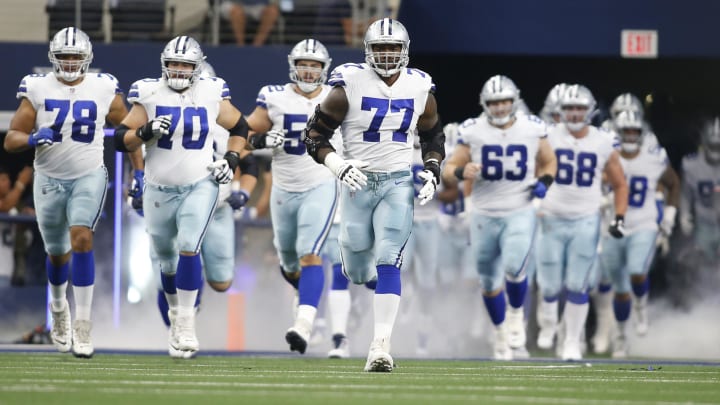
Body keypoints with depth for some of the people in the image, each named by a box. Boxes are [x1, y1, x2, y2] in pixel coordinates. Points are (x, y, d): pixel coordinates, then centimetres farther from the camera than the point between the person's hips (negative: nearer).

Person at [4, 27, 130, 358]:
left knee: (81, 240, -21)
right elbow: (11, 139, -6)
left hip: (89, 177, -1)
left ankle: (82, 324, -19)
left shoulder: (103, 90, -3)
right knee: (57, 253, 13)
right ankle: (59, 306, 44)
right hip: (49, 179, 1)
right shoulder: (38, 89, -5)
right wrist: (32, 139, -27)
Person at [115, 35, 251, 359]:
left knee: (188, 249, -19)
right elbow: (121, 139, -5)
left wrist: (232, 159, 0)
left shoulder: (211, 96, -3)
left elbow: (239, 127, 14)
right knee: (166, 258, 13)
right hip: (159, 190, 1)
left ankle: (186, 322, -12)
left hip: (200, 186, -1)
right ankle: (176, 313, 37)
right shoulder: (150, 96, -6)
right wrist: (146, 132, -24)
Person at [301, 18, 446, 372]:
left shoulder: (420, 89, 2)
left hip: (398, 183, 1)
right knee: (358, 273, 8)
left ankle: (381, 346, -15)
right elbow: (314, 135, -5)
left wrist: (432, 172, 1)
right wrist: (339, 167, -19)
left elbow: (433, 137, 18)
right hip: (358, 183, -1)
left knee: (388, 263, -14)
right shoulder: (349, 85, -9)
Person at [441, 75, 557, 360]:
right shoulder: (472, 132, -4)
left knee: (514, 269, -23)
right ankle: (500, 332, 32)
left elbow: (549, 162, 17)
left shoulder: (533, 130, -1)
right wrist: (461, 172, -21)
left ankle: (517, 315, 8)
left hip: (520, 213, -1)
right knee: (489, 282, 9)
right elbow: (448, 172, 2)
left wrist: (545, 181, -4)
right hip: (484, 216, 1)